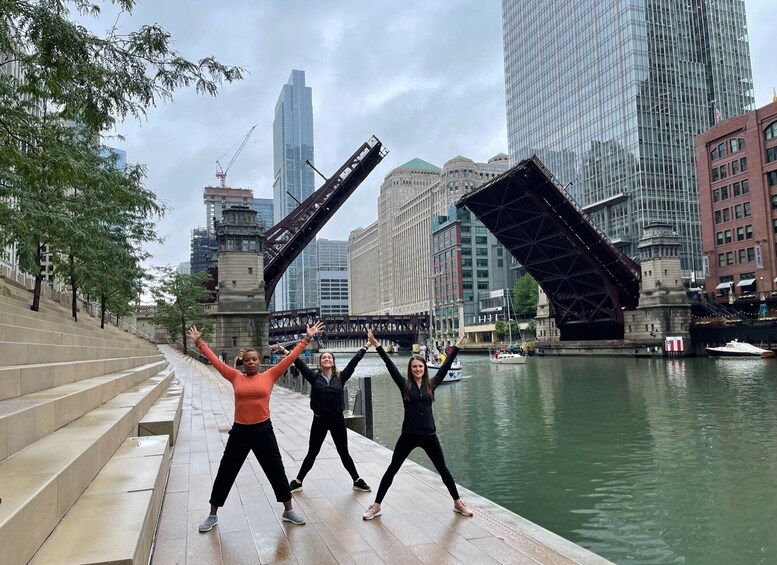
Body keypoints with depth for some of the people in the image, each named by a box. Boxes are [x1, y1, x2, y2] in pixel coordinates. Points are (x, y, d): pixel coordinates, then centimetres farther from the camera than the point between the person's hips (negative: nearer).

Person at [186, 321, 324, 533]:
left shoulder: (269, 376, -1)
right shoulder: (236, 377, 1)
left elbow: (290, 358, -2)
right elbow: (215, 361, 5)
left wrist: (306, 339, -4)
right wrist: (199, 343, 7)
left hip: (263, 430, -1)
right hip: (240, 431, 1)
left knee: (277, 471, 9)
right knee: (225, 474, 10)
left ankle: (288, 511, 26)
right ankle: (212, 516, 29)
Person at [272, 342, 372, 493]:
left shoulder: (340, 377, -1)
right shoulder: (314, 376, -4)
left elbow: (354, 362, -3)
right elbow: (299, 363, -10)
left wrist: (365, 347, -5)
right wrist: (284, 351, -17)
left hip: (337, 419, 1)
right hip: (319, 420, -1)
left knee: (344, 453, 13)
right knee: (312, 453, 11)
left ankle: (357, 481, 27)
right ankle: (298, 482, 27)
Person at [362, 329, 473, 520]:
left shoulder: (431, 384, 2)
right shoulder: (405, 385, -3)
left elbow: (446, 365, 2)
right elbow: (390, 365, -10)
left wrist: (457, 346, 1)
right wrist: (377, 345, -16)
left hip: (429, 435, 1)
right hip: (408, 435, -1)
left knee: (443, 469, 12)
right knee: (392, 469, 5)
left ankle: (458, 503, 29)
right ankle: (376, 505, 16)